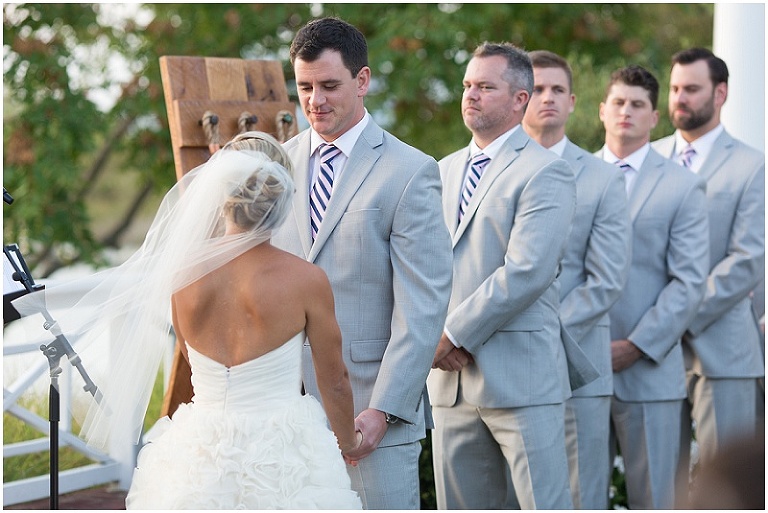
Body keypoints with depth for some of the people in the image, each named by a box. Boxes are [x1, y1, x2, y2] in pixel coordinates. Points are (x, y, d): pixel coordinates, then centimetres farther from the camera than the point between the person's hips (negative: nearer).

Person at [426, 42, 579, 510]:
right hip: (452, 379, 7)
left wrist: (455, 334, -14)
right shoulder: (445, 171, 17)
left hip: (520, 377, -7)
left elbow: (527, 272, -17)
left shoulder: (546, 172, -6)